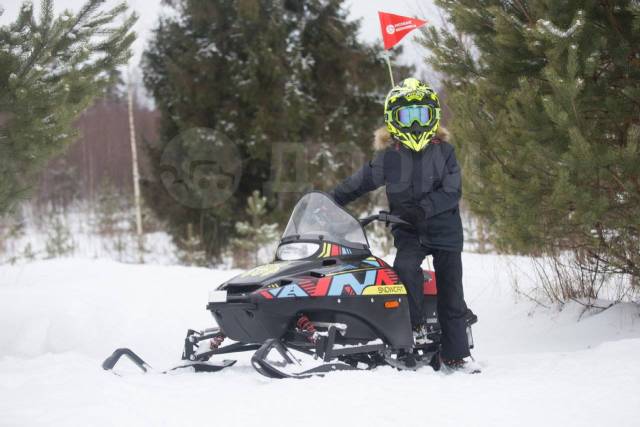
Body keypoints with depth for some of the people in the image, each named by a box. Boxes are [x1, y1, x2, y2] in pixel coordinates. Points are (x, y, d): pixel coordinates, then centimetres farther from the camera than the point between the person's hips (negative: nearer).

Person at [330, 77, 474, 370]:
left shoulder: (444, 152, -1)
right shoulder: (388, 157, 1)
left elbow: (452, 192, -10)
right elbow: (356, 184, 9)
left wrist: (420, 209, -23)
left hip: (445, 229, 0)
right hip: (409, 233, 0)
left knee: (450, 295, 0)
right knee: (405, 267, -31)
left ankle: (456, 355, 7)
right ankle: (416, 326, -16)